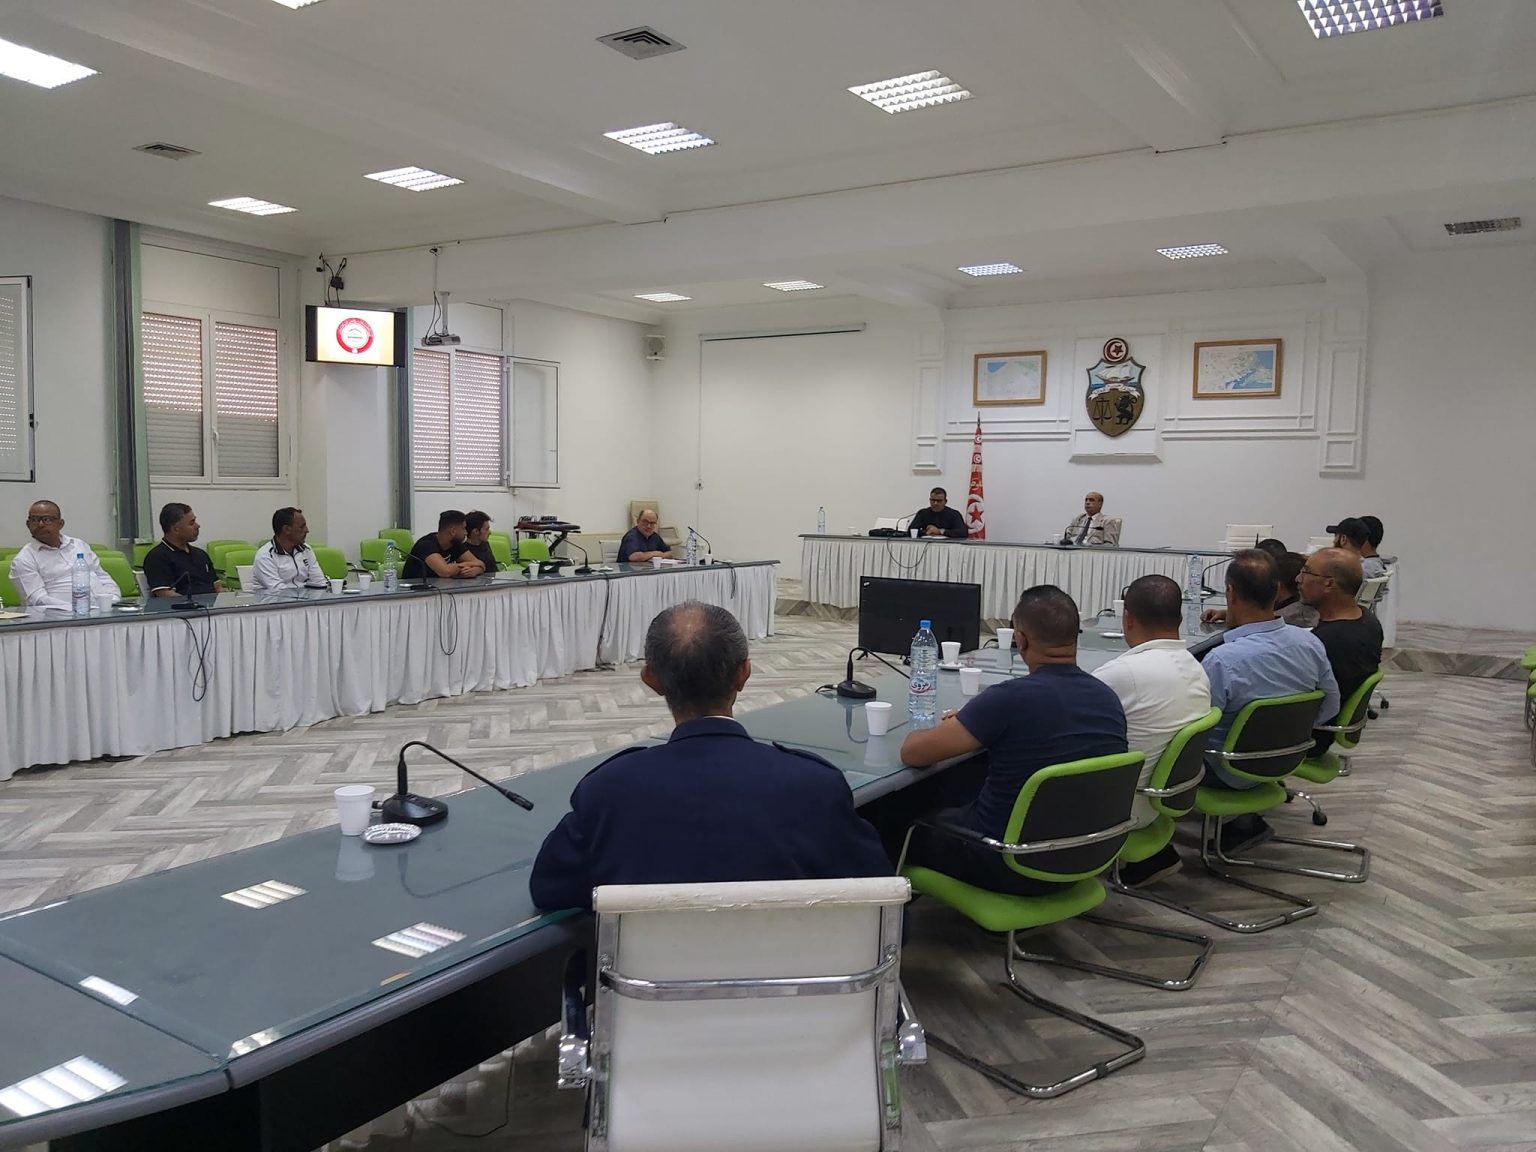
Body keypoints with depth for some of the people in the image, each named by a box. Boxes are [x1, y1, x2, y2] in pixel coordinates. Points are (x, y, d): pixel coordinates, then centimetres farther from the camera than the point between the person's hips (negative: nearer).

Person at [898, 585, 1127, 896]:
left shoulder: (1010, 698, -26)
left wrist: (948, 730, 6)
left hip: (1009, 864, -6)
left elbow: (912, 753, -16)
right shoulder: (1109, 699, -5)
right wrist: (974, 724, 19)